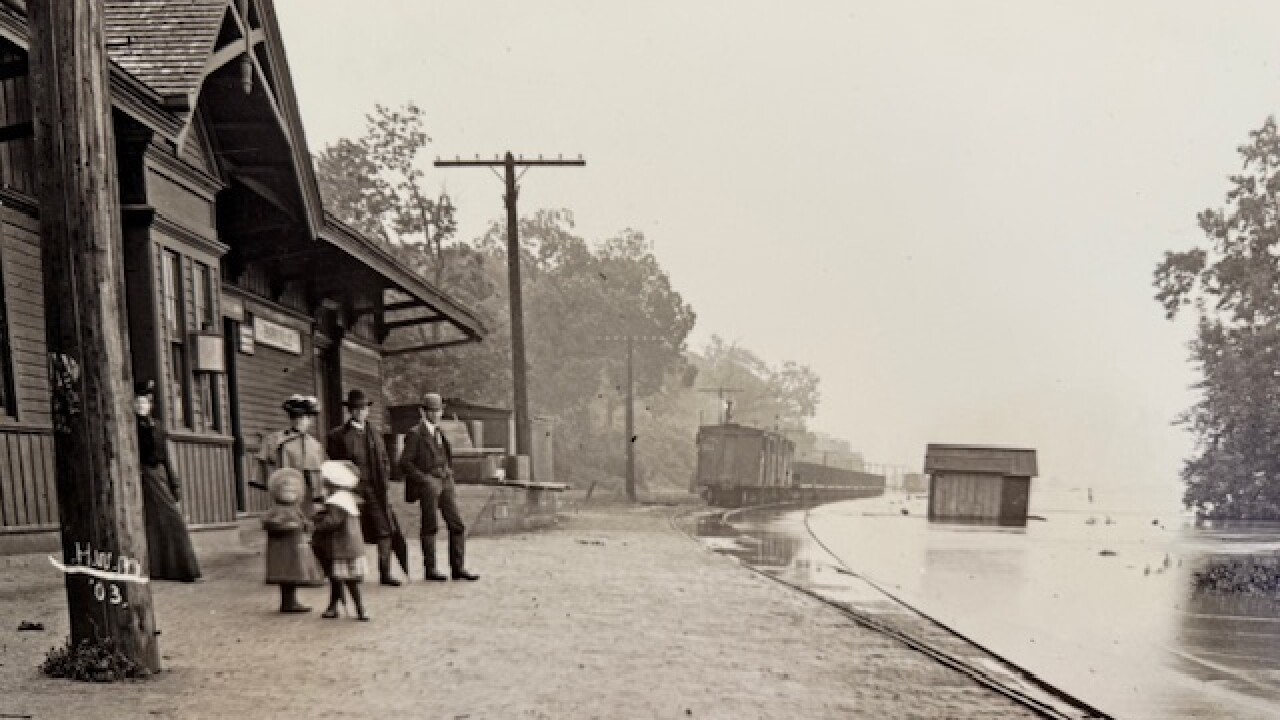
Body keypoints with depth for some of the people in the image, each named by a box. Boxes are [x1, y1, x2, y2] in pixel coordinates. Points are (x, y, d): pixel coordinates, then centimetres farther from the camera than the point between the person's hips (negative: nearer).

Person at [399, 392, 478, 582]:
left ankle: (458, 568, 5)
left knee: (457, 525, 0)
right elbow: (404, 463, -9)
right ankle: (430, 569, 10)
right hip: (428, 486, -6)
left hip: (446, 485, 6)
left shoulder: (440, 432, 18)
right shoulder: (416, 434, -5)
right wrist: (425, 479, -14)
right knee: (430, 527, 1)